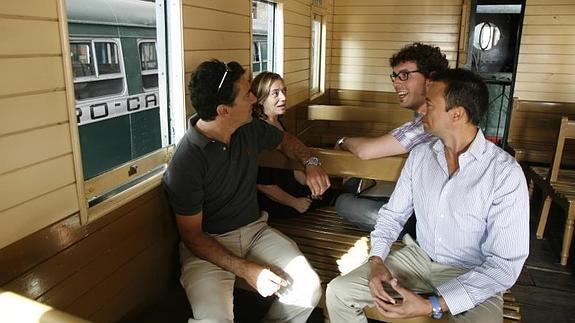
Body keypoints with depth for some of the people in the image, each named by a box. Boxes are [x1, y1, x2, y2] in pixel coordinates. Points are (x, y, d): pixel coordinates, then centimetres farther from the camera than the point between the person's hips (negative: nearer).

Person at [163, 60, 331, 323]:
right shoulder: (186, 162, -19)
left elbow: (285, 140, 21)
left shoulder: (250, 129, -1)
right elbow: (191, 234, -15)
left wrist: (310, 162, 1)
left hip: (254, 229, 5)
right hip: (208, 244, -5)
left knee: (308, 289, -18)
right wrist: (246, 270, -24)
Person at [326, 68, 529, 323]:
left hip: (473, 276, -3)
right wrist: (376, 259, -12)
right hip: (418, 257, 4)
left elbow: (505, 264, -19)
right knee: (338, 292, -10)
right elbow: (393, 213, 6)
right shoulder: (420, 154, -2)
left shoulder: (506, 174, -18)